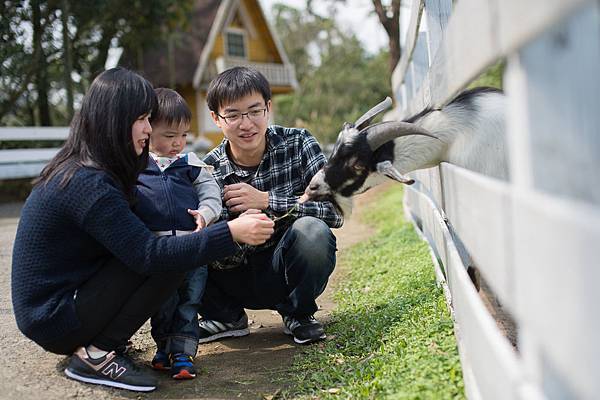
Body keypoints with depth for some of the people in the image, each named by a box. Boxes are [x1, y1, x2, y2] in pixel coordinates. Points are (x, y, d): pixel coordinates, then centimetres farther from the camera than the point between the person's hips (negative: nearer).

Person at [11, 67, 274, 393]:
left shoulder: (79, 169, 5)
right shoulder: (88, 183, -25)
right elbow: (149, 254, -28)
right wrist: (231, 233, -31)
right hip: (53, 320, -9)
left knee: (175, 247, 7)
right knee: (171, 258, -17)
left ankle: (97, 343, 7)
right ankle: (96, 354, -10)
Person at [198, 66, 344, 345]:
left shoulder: (297, 144, -10)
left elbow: (336, 211, -20)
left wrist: (266, 200, -24)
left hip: (287, 273, -1)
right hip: (239, 279, 1)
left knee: (312, 231, -33)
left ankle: (298, 314, -2)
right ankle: (227, 317, 6)